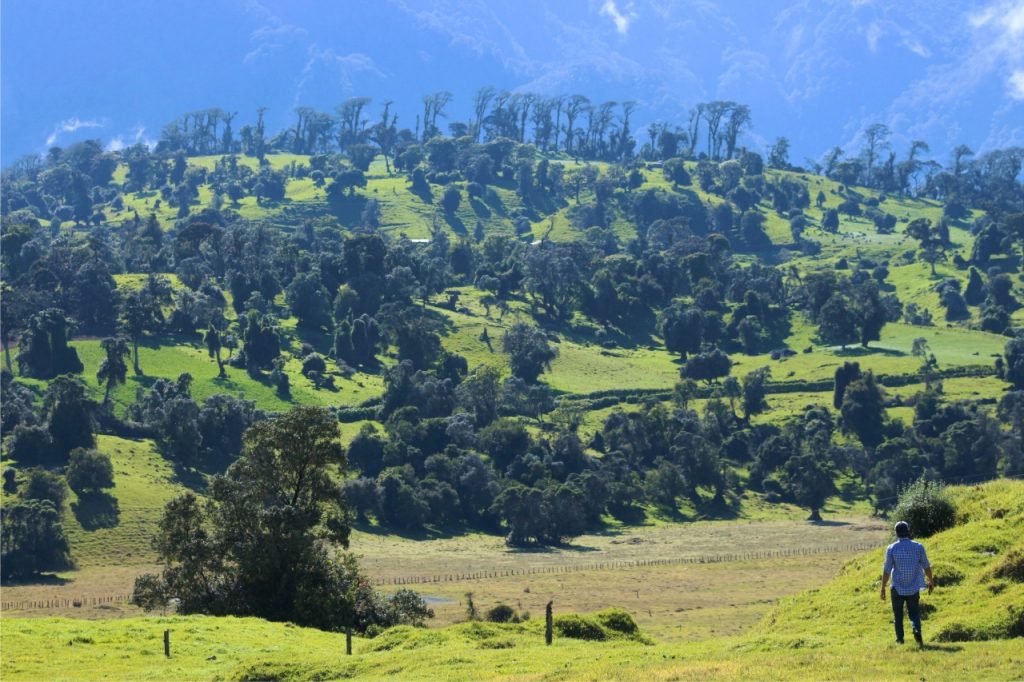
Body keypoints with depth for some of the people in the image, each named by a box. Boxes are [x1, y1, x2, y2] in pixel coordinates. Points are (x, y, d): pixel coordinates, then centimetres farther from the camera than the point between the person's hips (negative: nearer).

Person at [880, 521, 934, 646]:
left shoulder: (891, 549, -7)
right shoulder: (918, 547, -4)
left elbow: (887, 570, -6)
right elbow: (926, 566, 3)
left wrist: (883, 588, 3)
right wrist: (931, 581, 18)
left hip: (897, 589, -1)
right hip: (914, 589, 1)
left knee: (898, 616, 12)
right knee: (914, 614, 9)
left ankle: (900, 640, 9)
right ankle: (917, 631, -17)